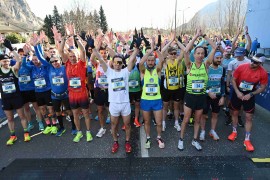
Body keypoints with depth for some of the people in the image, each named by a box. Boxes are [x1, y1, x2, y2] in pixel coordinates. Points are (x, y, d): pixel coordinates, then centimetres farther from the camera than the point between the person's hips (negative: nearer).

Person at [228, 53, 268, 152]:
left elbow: (262, 87, -4)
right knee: (235, 113, 12)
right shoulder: (241, 67, -18)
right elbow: (233, 80, -8)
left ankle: (247, 140, 15)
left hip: (249, 96, 0)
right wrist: (237, 92, -16)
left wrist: (251, 94, -15)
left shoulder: (263, 73, -16)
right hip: (238, 93, 1)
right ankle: (234, 132, 34)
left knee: (249, 117, 2)